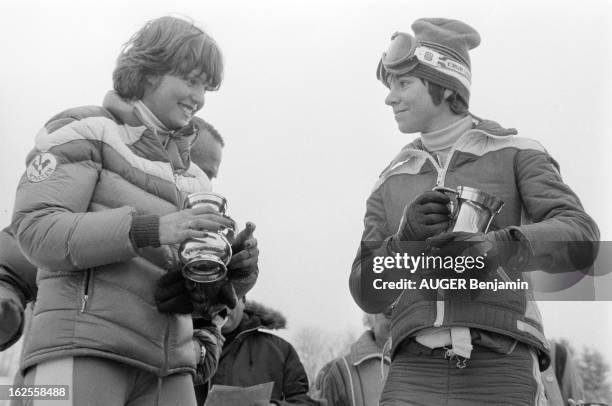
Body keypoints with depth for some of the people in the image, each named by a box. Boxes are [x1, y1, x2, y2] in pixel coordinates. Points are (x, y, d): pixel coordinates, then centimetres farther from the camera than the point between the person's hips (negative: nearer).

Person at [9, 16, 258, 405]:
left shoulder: (193, 174, 21)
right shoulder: (84, 132, 4)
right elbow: (35, 229, -9)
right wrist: (148, 229, -20)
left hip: (168, 363, 5)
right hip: (82, 345, -5)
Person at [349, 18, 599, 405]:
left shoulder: (516, 154, 8)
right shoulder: (392, 184, 19)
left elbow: (579, 240, -9)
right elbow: (370, 293, 10)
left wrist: (494, 246, -30)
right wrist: (407, 238, -12)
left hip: (500, 374, -3)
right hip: (417, 375, 3)